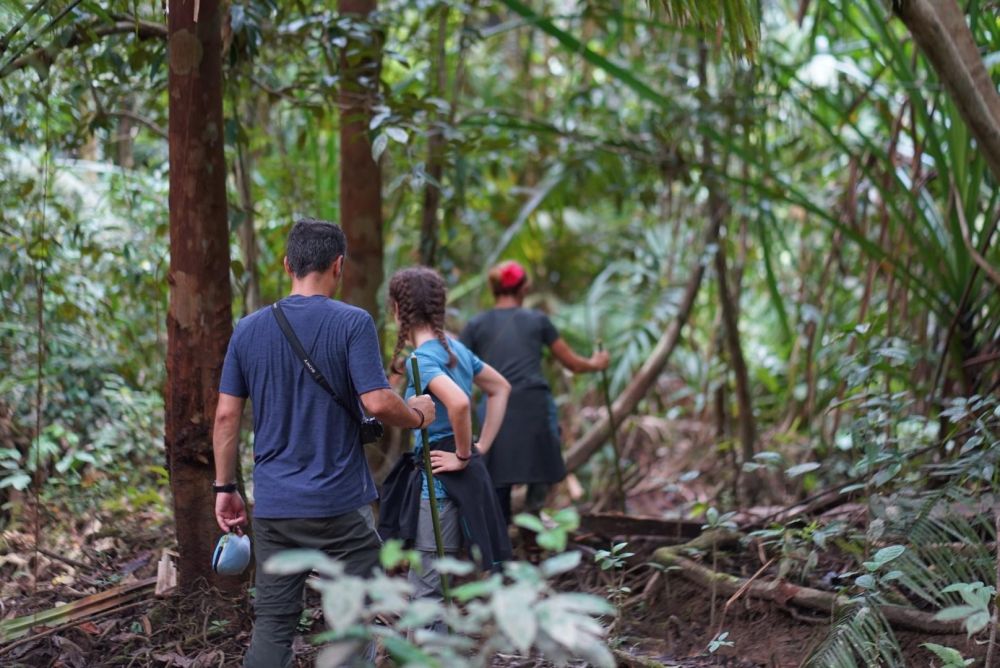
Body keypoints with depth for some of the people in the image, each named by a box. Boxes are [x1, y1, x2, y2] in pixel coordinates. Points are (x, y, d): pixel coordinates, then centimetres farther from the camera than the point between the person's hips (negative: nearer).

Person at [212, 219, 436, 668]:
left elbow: (226, 415, 5)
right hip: (340, 504, -4)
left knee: (272, 622, 9)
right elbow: (378, 402, -17)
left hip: (273, 504, 4)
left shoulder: (249, 329, 4)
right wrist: (417, 416, 4)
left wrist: (225, 487, 12)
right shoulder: (352, 323, -9)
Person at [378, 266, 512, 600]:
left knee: (425, 593, -2)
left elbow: (459, 402, -33)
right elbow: (500, 388, 21)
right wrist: (482, 446, 15)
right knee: (428, 586, 17)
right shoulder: (455, 348, 10)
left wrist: (463, 456, -19)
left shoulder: (422, 359, -16)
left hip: (440, 481, -9)